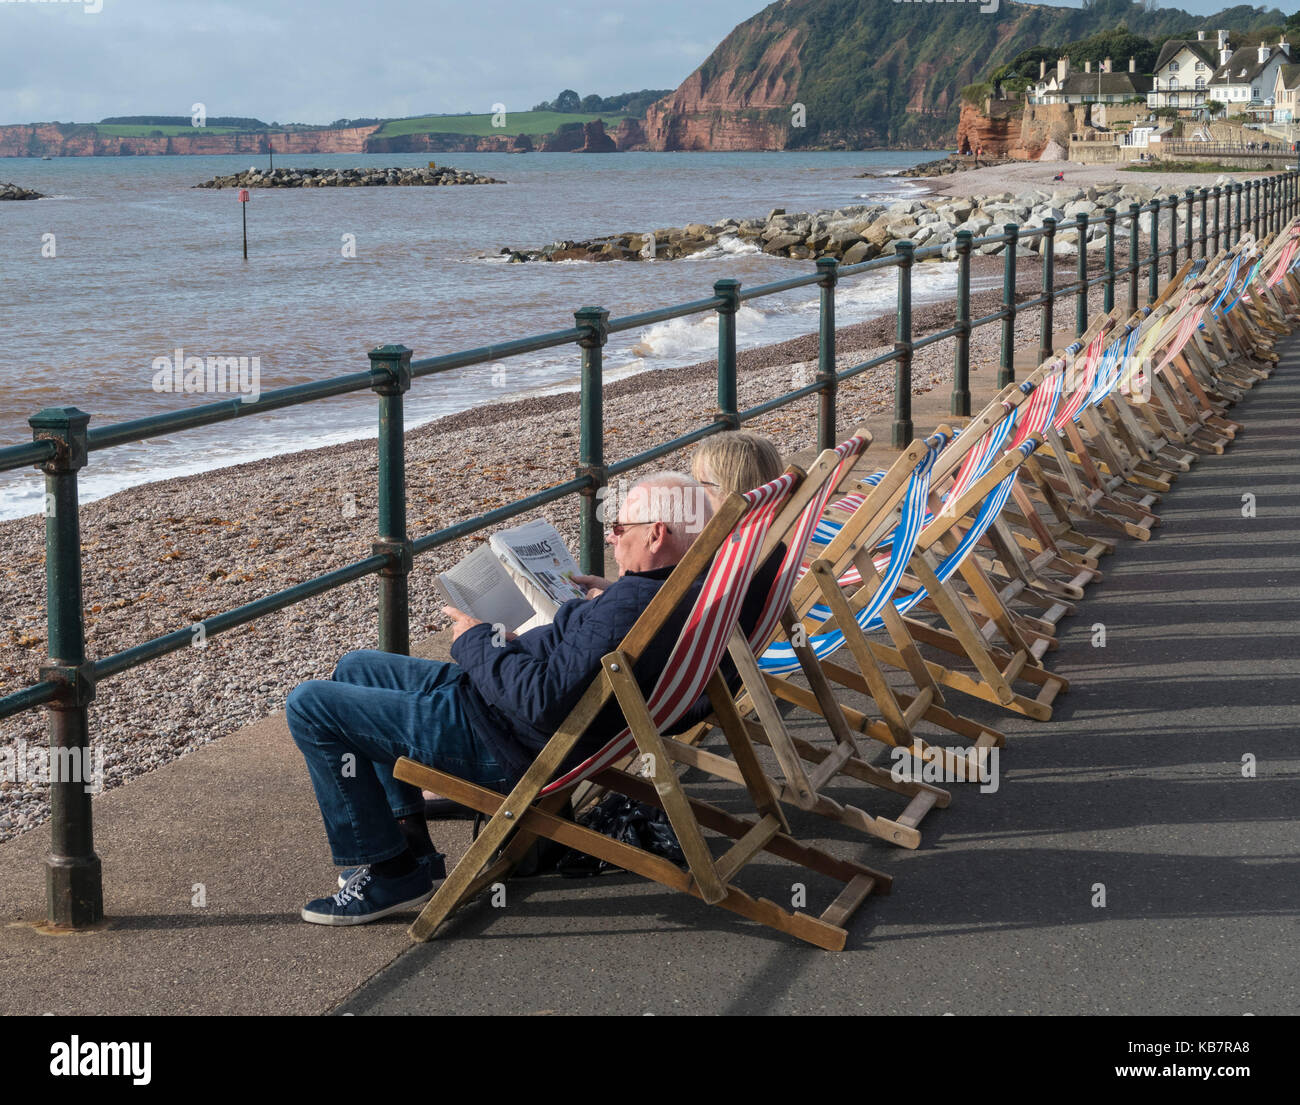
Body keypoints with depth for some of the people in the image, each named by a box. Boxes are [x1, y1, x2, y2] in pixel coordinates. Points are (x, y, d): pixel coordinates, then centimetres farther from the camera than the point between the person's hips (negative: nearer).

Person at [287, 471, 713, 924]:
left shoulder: (632, 607, -29)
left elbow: (543, 700, -33)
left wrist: (477, 642, -17)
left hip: (503, 745, -11)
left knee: (309, 705, -8)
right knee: (357, 667, 25)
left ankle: (390, 874, -1)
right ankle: (409, 841, 24)